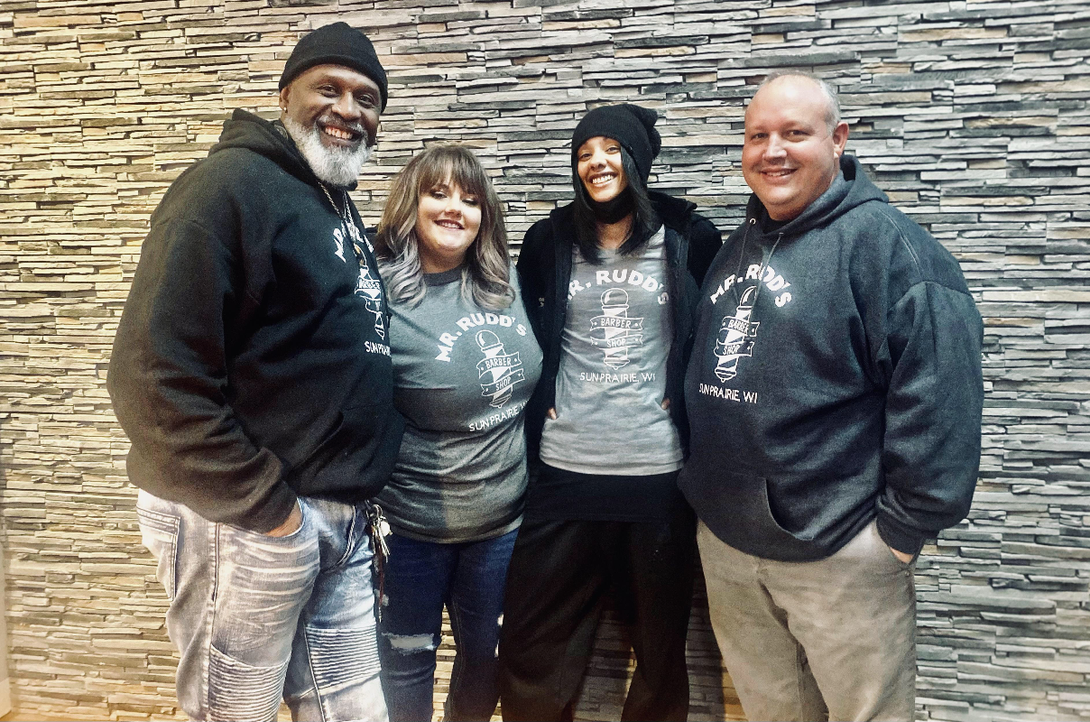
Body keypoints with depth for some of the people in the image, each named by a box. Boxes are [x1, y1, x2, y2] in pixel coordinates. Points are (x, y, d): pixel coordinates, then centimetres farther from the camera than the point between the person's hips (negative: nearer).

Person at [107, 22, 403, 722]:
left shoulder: (340, 207, 15)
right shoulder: (231, 185, -12)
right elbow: (155, 377, -21)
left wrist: (360, 495, 13)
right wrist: (265, 506, -17)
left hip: (341, 524, 8)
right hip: (249, 521, -8)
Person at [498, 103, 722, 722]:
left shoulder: (690, 240, 2)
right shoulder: (549, 242, 6)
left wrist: (688, 393, 0)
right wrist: (538, 402, 6)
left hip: (659, 472, -1)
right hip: (563, 470, 1)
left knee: (662, 644, 14)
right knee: (535, 652, 7)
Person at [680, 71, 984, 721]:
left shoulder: (884, 241, -14)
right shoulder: (737, 248, 10)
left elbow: (939, 395, -20)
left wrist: (906, 526, -17)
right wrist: (698, 488, 17)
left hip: (838, 550, -6)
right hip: (724, 544, 7)